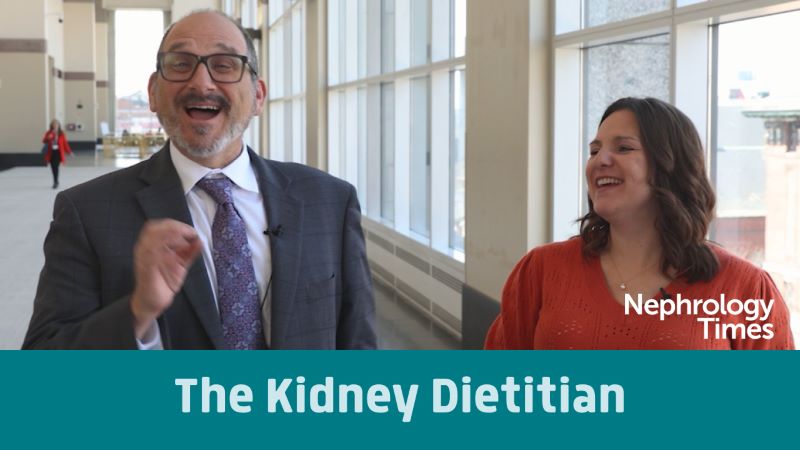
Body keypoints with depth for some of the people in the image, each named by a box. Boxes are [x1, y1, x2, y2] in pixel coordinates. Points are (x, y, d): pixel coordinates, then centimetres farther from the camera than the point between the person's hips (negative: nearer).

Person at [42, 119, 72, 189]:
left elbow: (65, 143, 4)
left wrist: (69, 152, 3)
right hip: (51, 153, 2)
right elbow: (44, 141, -5)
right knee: (53, 168, 7)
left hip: (58, 152, -2)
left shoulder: (61, 133, 1)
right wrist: (48, 138, -26)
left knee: (56, 167, -11)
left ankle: (55, 182, -7)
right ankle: (56, 181, 24)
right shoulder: (49, 133, 1)